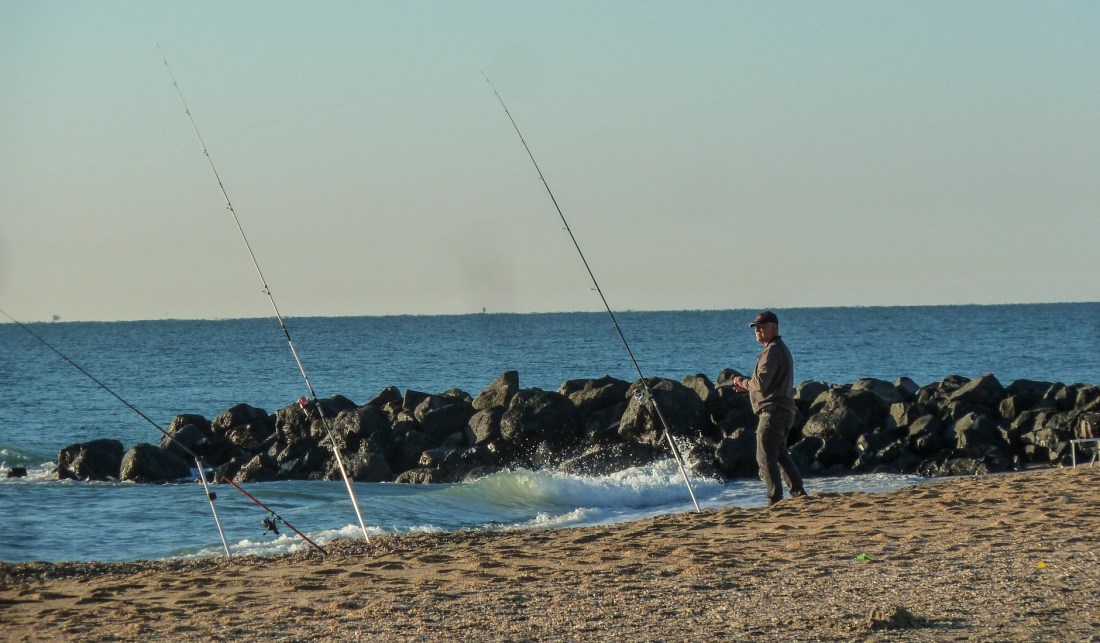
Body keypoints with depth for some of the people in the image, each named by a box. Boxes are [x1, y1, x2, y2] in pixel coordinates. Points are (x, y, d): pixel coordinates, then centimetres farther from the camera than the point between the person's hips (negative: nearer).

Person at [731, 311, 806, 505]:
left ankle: (775, 500, -10)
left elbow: (761, 383, -21)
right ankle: (799, 493, 18)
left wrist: (743, 383, -2)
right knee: (780, 454, 19)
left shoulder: (772, 351, -14)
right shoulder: (782, 349, 20)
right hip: (784, 410, 11)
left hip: (773, 411, -11)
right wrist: (747, 385, 15)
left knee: (765, 457, -8)